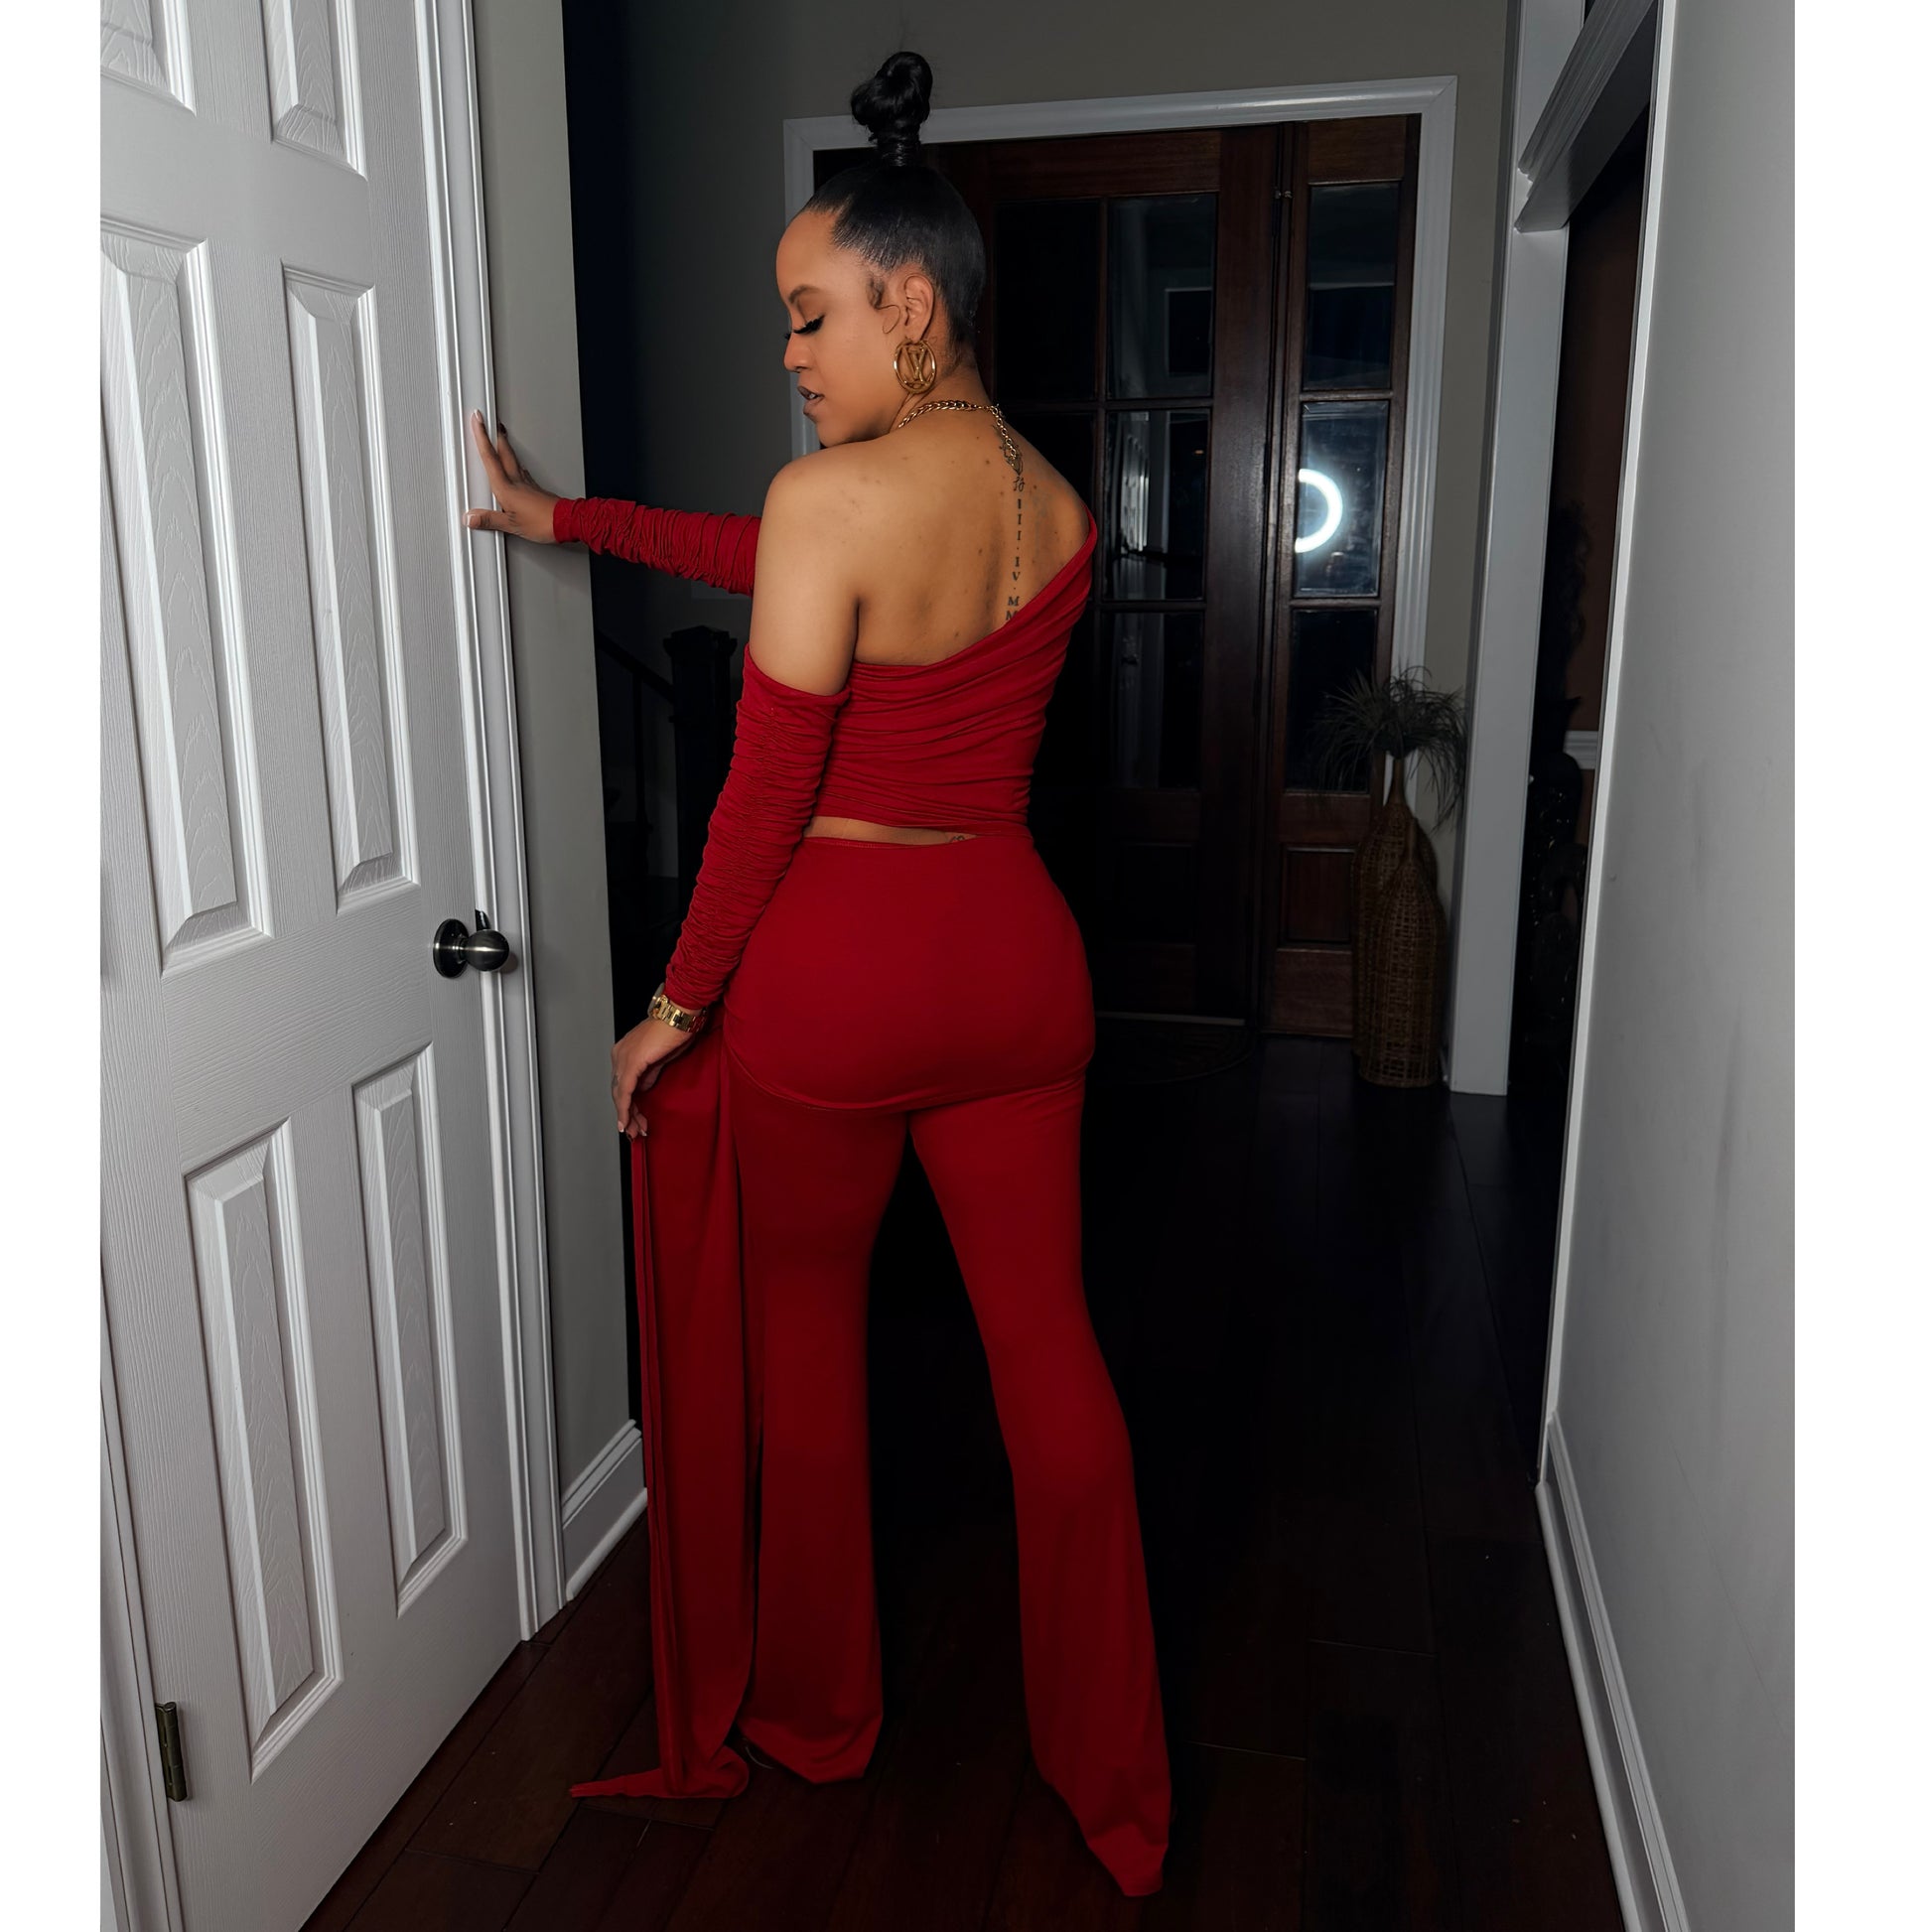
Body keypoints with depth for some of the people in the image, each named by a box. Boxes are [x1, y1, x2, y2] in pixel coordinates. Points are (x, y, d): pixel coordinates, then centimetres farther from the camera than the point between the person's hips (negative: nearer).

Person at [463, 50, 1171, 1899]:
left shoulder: (831, 495, -16)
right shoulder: (1060, 509, 6)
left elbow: (765, 793, -14)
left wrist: (679, 1007, -2)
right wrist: (562, 516, 20)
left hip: (829, 970, -5)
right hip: (1014, 954, 6)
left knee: (801, 1334, 17)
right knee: (1048, 1347, 14)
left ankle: (816, 1707, 39)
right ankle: (1110, 1769, 29)